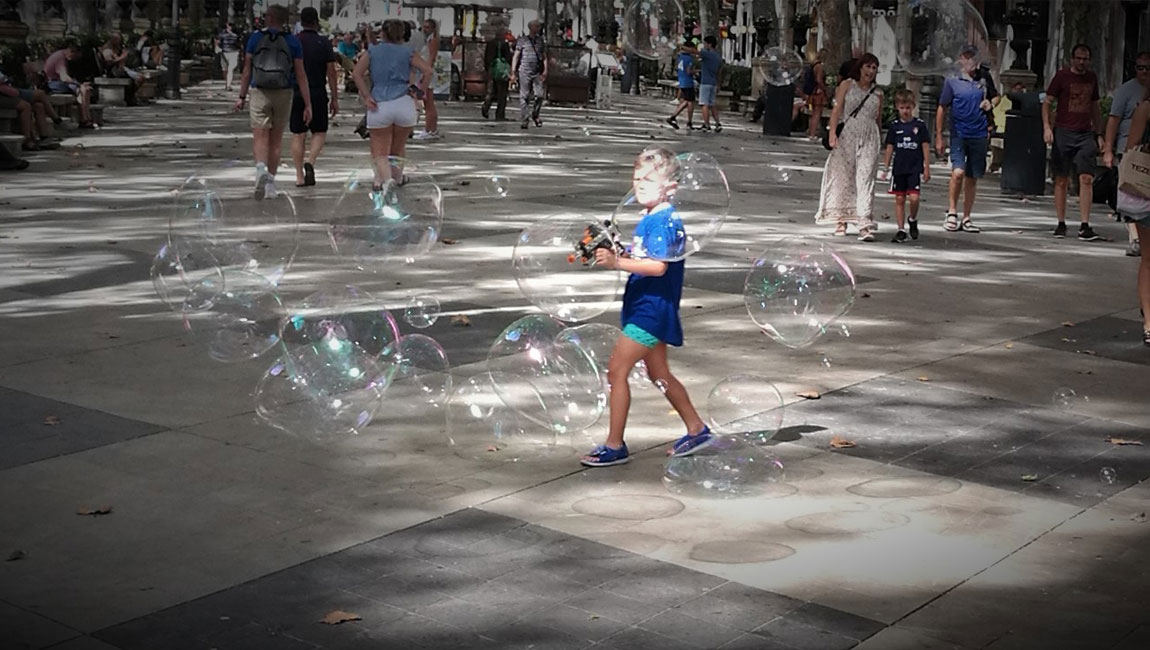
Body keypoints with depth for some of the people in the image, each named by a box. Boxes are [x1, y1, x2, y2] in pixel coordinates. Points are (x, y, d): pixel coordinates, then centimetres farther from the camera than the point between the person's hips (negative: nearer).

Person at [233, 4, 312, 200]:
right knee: (276, 139, 13)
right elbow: (300, 75, -2)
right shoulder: (292, 42, 0)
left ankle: (261, 169, -32)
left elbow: (247, 70, 2)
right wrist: (308, 104, -1)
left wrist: (242, 96, 9)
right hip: (284, 94, 1)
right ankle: (271, 182, 18)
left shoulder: (255, 38, 1)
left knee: (260, 138, -4)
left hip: (260, 93, -1)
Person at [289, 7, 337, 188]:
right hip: (318, 96, -2)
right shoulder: (324, 43, -4)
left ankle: (299, 176, 5)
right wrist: (335, 98, 1)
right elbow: (331, 72, -5)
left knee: (298, 136, 7)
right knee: (319, 133, 12)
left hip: (295, 96, 2)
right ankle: (310, 162, -13)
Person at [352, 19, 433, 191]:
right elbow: (427, 70, -4)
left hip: (379, 106, -1)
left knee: (380, 152, -2)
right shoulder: (407, 53, 9)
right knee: (398, 149, 18)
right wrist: (421, 91, 5)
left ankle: (387, 180, -26)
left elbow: (357, 72, -1)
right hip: (404, 104, 1)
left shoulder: (373, 51, 12)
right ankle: (397, 179, 30)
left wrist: (366, 96, -3)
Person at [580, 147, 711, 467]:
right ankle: (697, 430, 33)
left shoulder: (664, 221, -18)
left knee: (617, 369, -9)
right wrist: (616, 255, -1)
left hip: (652, 309, -10)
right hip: (649, 308, 10)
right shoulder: (649, 218, 12)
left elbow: (658, 266, -27)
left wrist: (617, 263, -31)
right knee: (658, 374, 20)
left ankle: (614, 446, -3)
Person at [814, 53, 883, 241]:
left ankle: (865, 225, -18)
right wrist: (833, 132, -13)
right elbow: (837, 109, -1)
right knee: (843, 177, 1)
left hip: (869, 138, 1)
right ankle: (841, 219, 13)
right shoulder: (847, 85, 9)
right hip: (848, 135, -1)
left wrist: (880, 140, 19)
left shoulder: (878, 93, 16)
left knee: (865, 179, -9)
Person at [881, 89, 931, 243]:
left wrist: (927, 168, 0)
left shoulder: (920, 125, -1)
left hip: (915, 168, -2)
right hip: (899, 168, 2)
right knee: (899, 199, 4)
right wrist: (886, 167, 7)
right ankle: (901, 230, 10)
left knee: (914, 198, -13)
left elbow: (925, 147, 2)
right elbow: (889, 148, 10)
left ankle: (913, 220, 16)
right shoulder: (894, 126, 5)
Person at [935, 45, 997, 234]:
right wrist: (938, 137, -1)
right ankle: (951, 212, -4)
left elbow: (996, 96, 25)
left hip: (980, 135, 3)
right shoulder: (952, 81, 0)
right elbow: (942, 109, 2)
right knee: (958, 172, -20)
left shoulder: (984, 79, 9)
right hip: (959, 134, -3)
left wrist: (990, 103, 0)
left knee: (972, 178, 8)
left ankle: (966, 219, 16)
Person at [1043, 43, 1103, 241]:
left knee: (1086, 178, -9)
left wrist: (1099, 134, 18)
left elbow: (1095, 108, 22)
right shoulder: (1062, 76, 1)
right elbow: (1046, 102, 0)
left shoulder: (1092, 78, 14)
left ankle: (1084, 227, -10)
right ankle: (1061, 224, 13)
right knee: (1061, 180, 2)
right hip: (1063, 133, -3)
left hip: (1085, 135, 3)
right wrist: (1047, 127, -14)